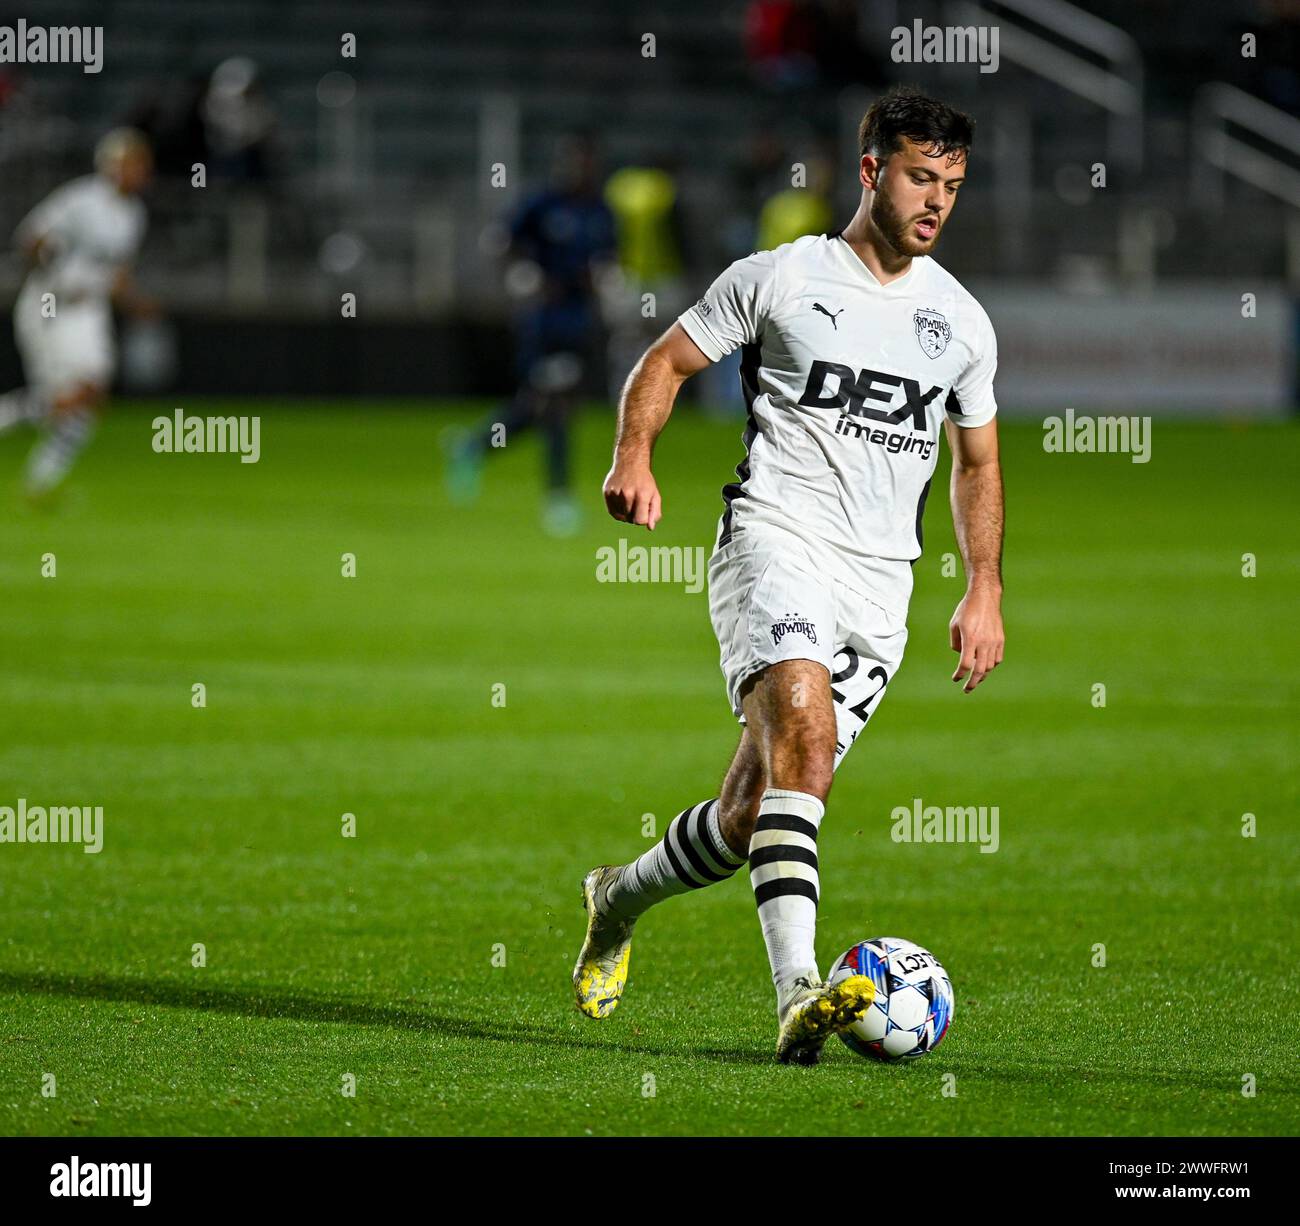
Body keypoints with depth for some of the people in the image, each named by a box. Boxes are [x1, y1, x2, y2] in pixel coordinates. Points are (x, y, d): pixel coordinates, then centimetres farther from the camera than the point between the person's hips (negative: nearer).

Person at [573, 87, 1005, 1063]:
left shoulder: (962, 322, 15)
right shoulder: (781, 277, 3)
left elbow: (977, 463, 25)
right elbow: (666, 362, 8)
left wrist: (985, 594, 15)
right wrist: (634, 457, -11)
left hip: (880, 582, 5)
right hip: (777, 535, -5)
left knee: (755, 813, 2)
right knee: (804, 724, -31)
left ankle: (620, 899, 34)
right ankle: (799, 994, -41)